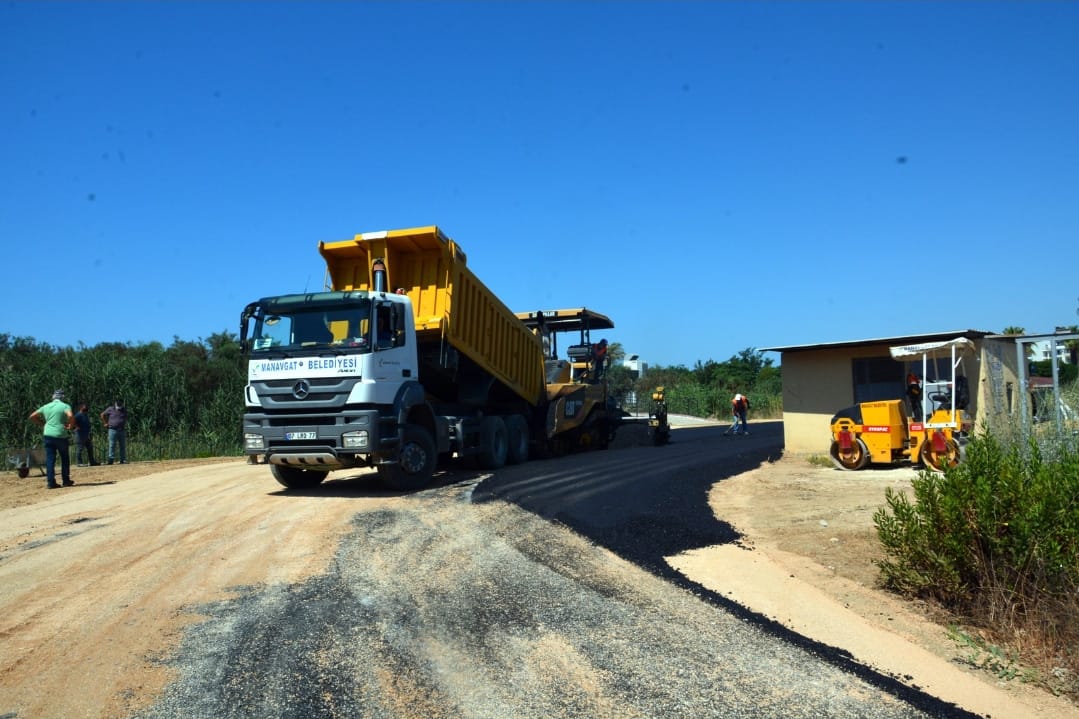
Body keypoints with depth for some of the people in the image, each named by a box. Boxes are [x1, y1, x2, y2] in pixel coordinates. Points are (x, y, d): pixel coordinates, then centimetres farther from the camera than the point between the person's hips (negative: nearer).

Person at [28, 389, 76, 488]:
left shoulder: (45, 406, 11)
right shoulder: (65, 406, -5)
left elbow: (32, 417, 16)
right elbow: (70, 416, -24)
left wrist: (42, 423, 20)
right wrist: (71, 426, -9)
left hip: (48, 435, 4)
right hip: (60, 435, -4)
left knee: (50, 459, 5)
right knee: (65, 458, 11)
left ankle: (50, 482, 0)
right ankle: (66, 480, 14)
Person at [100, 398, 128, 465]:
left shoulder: (124, 410, 11)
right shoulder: (110, 409, 0)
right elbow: (102, 415, 13)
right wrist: (106, 423, 8)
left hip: (122, 430, 3)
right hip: (113, 430, -3)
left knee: (123, 446, 3)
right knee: (112, 445, -5)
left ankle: (123, 460, 7)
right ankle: (111, 459, -3)